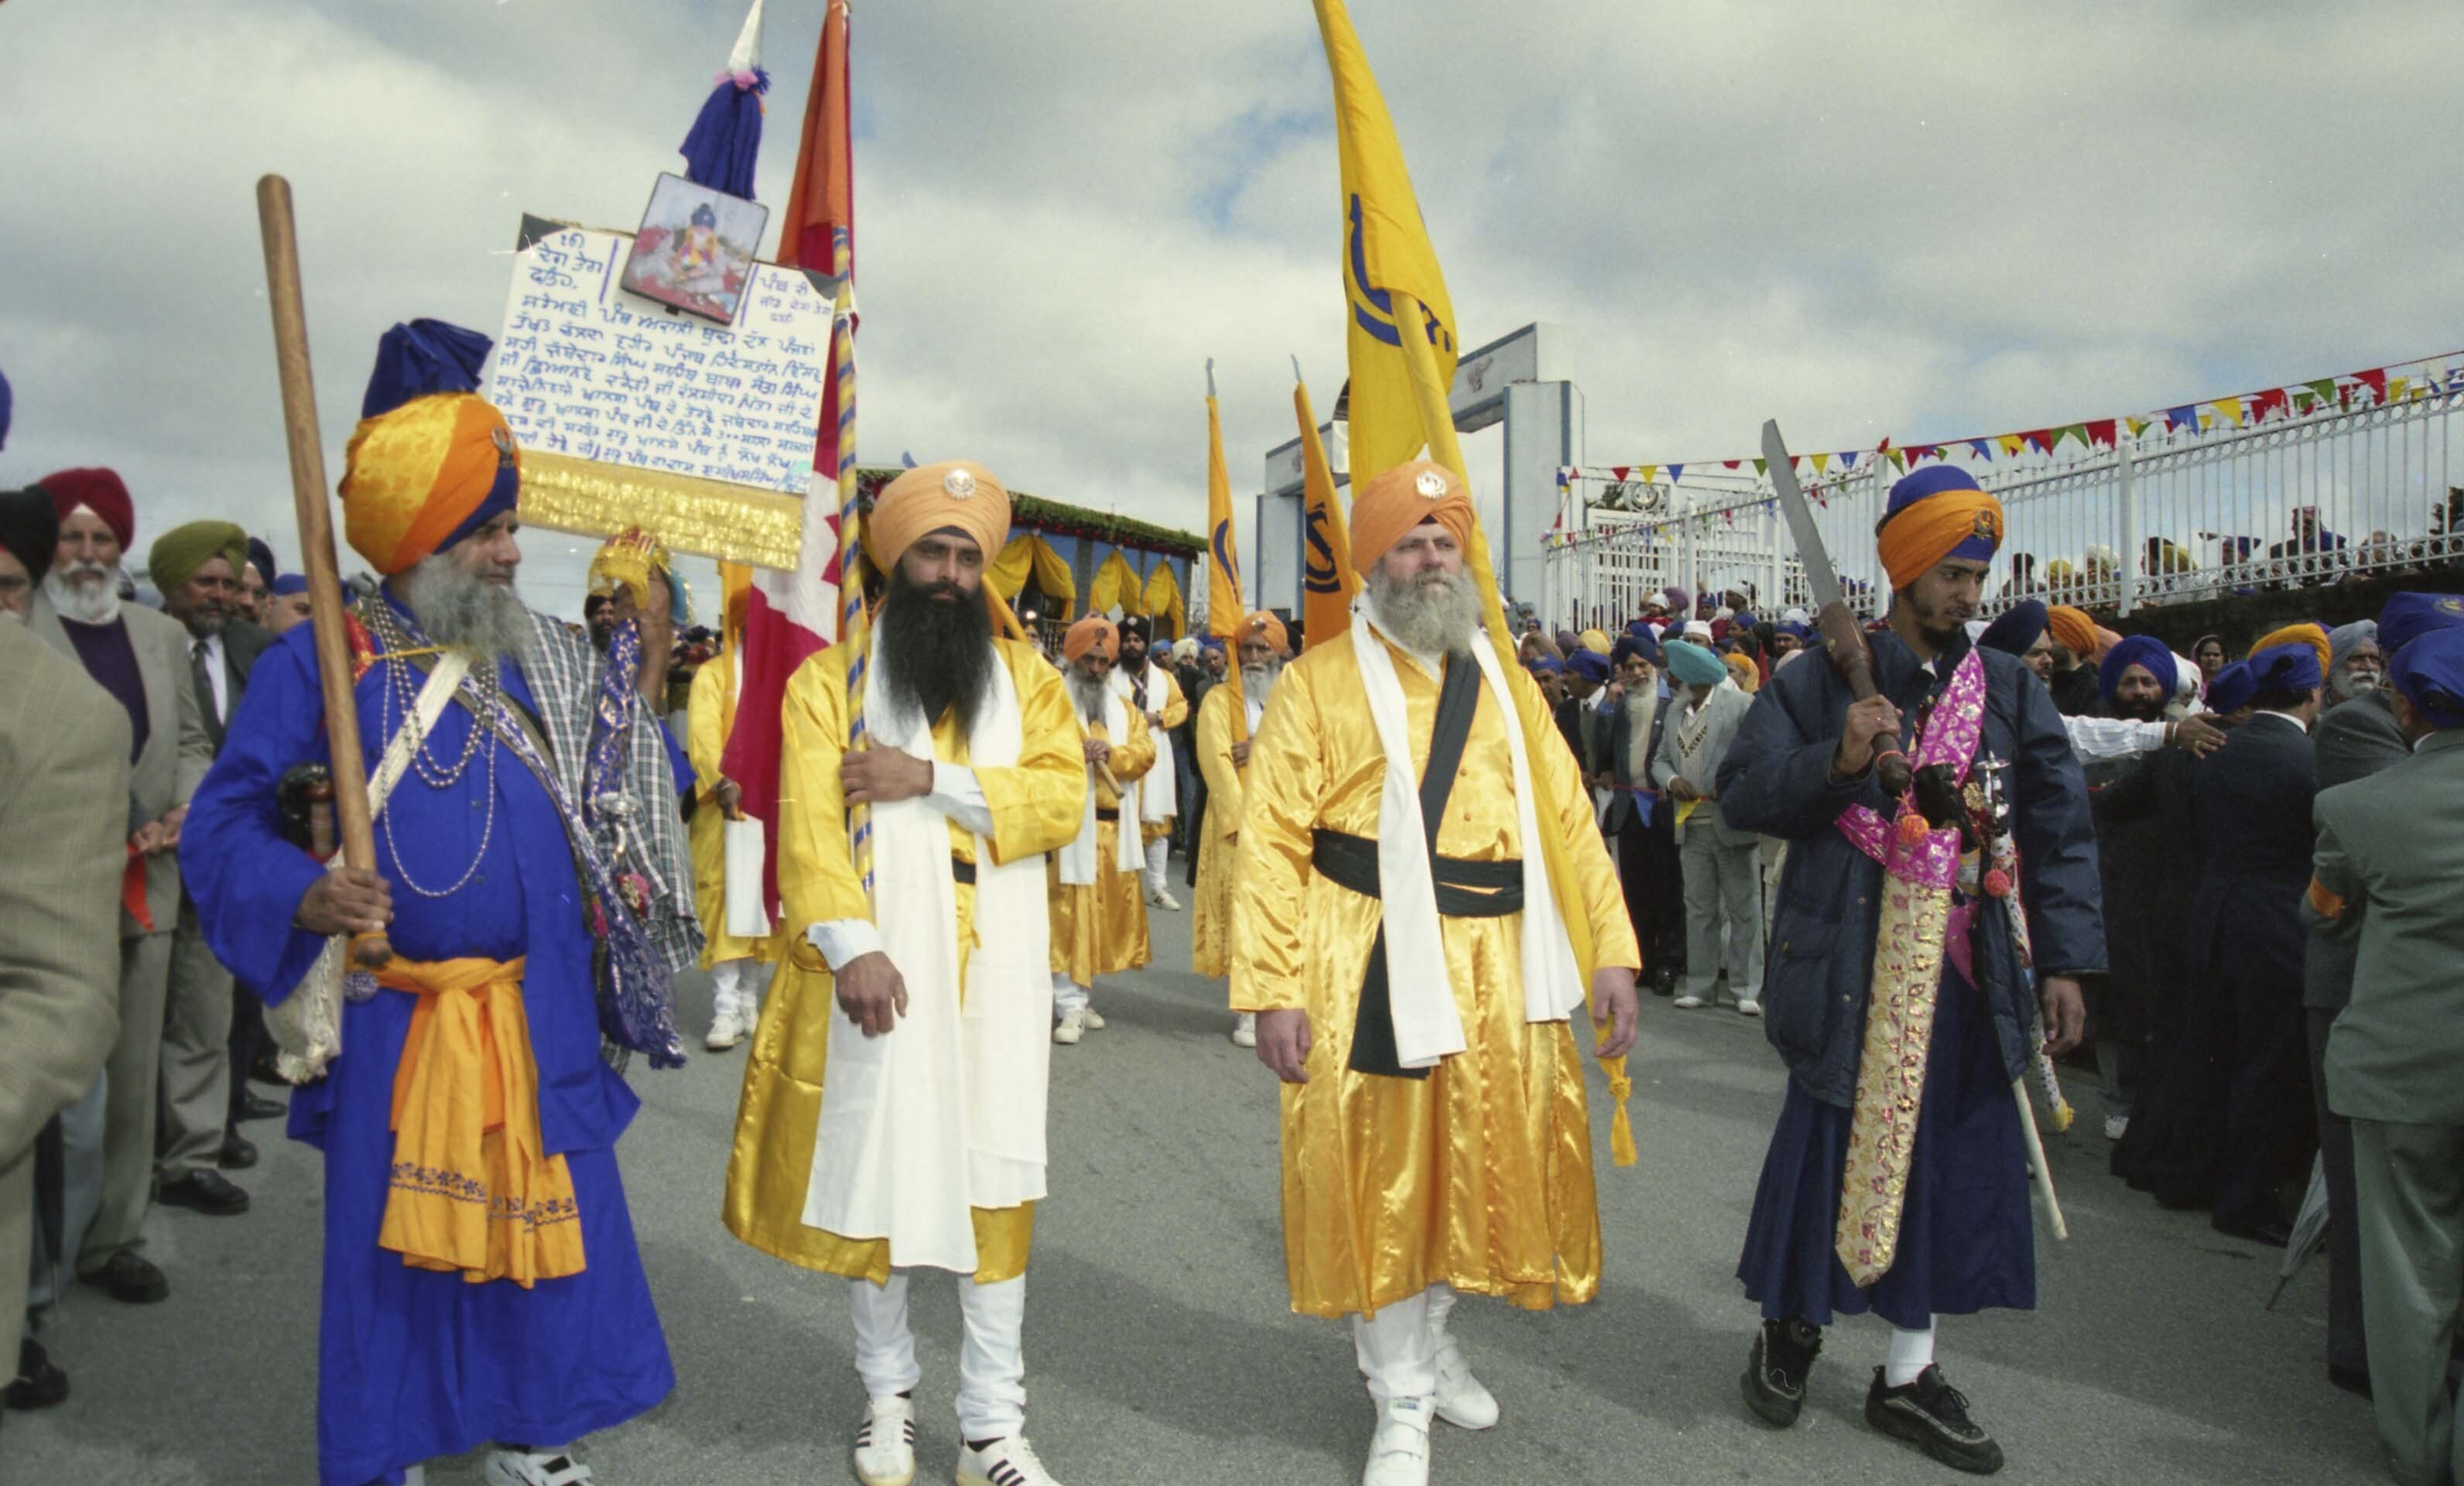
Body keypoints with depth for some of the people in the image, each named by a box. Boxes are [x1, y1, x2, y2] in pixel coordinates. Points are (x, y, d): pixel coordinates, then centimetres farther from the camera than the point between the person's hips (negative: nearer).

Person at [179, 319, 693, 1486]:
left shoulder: (543, 661, 7)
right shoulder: (318, 664, -4)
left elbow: (613, 802, 11)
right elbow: (225, 821, -5)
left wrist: (644, 679, -5)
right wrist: (304, 894, -22)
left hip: (537, 1015, 3)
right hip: (391, 1021, -3)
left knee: (549, 1220, 10)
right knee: (388, 1243, 10)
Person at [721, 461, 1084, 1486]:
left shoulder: (1025, 676, 9)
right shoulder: (831, 679, 3)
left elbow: (1063, 795, -6)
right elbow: (809, 824, -8)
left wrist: (933, 779, -16)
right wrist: (850, 945, -22)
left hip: (994, 969, 1)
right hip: (879, 965, -1)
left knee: (996, 1179, 4)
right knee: (872, 1170, 8)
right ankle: (887, 1386, 30)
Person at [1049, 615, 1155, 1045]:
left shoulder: (1124, 707, 17)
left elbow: (1145, 753, 4)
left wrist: (1111, 753, -14)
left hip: (1113, 829, 6)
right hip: (1067, 827, -6)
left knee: (1104, 915, 11)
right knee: (1068, 915, -8)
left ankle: (1082, 996, 23)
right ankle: (1071, 1005, -4)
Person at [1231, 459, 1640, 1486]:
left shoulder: (1503, 681, 13)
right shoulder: (1321, 682, -2)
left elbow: (1564, 817, 10)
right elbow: (1272, 843, -8)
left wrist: (1610, 945, 2)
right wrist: (1272, 989, -15)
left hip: (1499, 968, 5)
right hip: (1375, 968, -4)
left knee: (1480, 1162, 16)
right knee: (1383, 1177, 6)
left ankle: (1428, 1330, 43)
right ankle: (1402, 1404, 23)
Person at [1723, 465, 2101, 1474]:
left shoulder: (2007, 692, 7)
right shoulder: (1823, 680, -3)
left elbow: (2058, 826, 8)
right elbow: (1742, 794, -5)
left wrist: (2063, 959, 2)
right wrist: (1835, 762, -22)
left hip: (1965, 974, 4)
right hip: (1849, 967, -4)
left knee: (1952, 1159, 8)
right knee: (1829, 1146, 4)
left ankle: (1908, 1373, 24)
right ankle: (1791, 1322, 30)